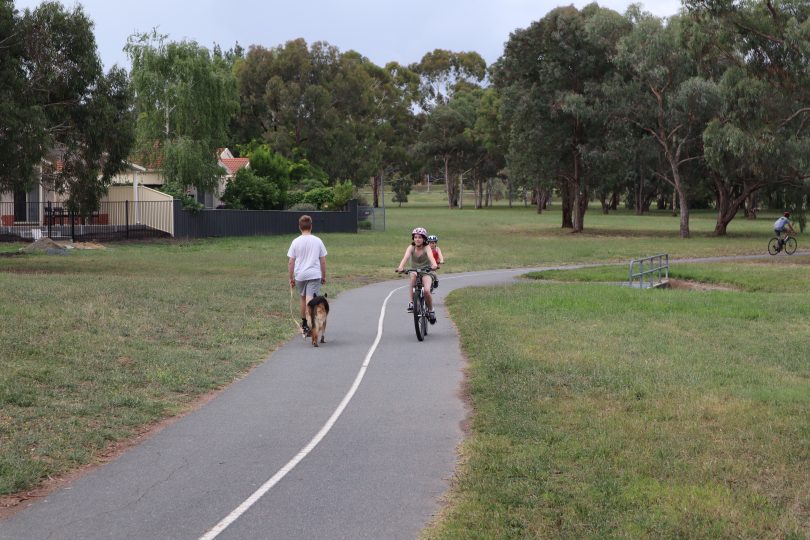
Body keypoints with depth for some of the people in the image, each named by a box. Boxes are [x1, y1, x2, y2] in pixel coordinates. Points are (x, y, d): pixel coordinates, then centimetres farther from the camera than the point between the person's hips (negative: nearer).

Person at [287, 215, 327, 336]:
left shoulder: (296, 242, -2)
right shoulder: (318, 241, 0)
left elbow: (291, 262, -1)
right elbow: (323, 261, 4)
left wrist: (291, 278, 8)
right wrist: (324, 276, 15)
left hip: (300, 275, 1)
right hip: (314, 275, -1)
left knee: (303, 298, 20)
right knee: (310, 300, -7)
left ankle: (304, 323, 35)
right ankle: (309, 326, -20)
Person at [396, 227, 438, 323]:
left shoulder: (427, 248, -12)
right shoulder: (411, 248, -9)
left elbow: (431, 256, -33)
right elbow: (406, 257, -27)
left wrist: (434, 265, -55)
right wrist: (400, 267, -47)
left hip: (426, 272, -1)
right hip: (414, 271, 1)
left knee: (427, 291, -26)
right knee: (413, 275, -36)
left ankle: (430, 310, 1)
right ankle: (411, 303, -34)